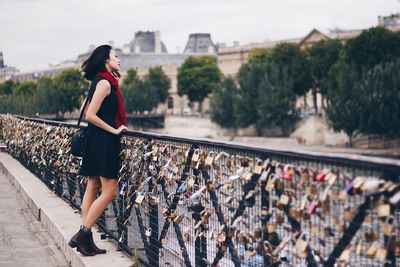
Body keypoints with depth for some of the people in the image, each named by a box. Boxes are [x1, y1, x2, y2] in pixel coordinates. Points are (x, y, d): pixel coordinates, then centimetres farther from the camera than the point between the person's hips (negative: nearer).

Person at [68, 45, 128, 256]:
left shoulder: (101, 81, 16)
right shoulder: (105, 82, -13)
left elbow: (89, 113, 18)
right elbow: (91, 116, -20)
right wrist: (114, 130, -14)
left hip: (96, 140, 10)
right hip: (103, 141, -10)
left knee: (93, 187, 9)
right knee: (109, 191, -7)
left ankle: (85, 238, 11)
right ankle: (83, 234, -4)